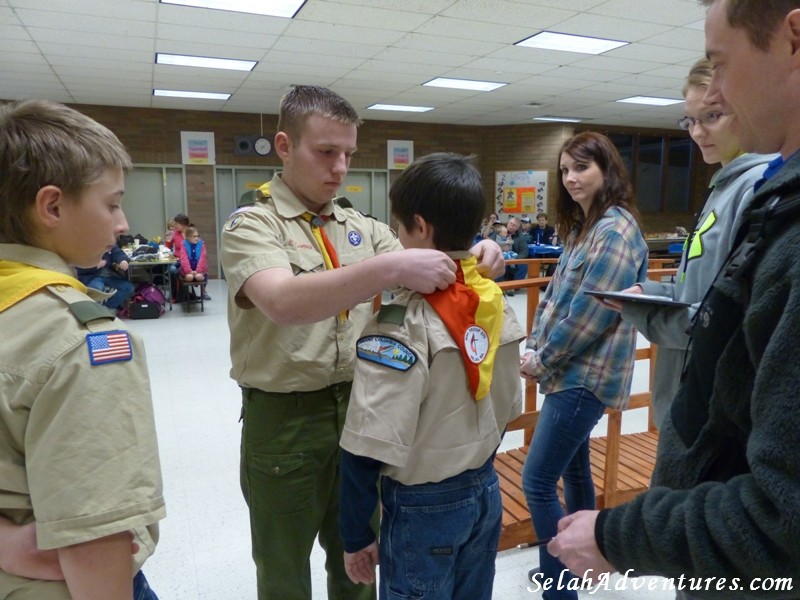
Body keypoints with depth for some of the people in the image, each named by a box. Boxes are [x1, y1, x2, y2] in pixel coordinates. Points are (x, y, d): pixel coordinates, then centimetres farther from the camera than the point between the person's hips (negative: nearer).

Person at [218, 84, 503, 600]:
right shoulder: (251, 225, -12)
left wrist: (471, 257, -20)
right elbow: (284, 302, -31)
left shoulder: (362, 228, 6)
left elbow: (418, 274, 0)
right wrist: (391, 268, -41)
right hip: (284, 420, -4)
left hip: (358, 408, 5)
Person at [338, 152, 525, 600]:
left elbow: (371, 445, -22)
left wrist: (357, 534, -9)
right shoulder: (496, 303, -3)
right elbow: (508, 407, 6)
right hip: (486, 492, 6)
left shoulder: (403, 324, -24)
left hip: (424, 508, -6)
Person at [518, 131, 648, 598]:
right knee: (573, 468, 20)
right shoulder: (585, 225, 13)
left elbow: (589, 314, -21)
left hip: (585, 376, -10)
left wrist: (542, 360, -11)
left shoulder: (615, 230, -16)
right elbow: (555, 294, 13)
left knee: (538, 482, -6)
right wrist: (534, 347, 2)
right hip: (570, 370, 10)